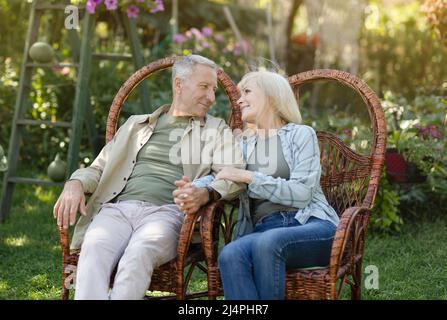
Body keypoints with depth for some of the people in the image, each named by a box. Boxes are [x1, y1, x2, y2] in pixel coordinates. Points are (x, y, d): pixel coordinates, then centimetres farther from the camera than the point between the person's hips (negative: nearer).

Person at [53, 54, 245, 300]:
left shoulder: (217, 130, 20)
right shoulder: (137, 124, 28)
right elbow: (98, 168, 27)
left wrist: (205, 194, -21)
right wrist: (75, 184, 2)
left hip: (167, 212, -2)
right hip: (118, 208, 2)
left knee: (139, 253, -37)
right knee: (93, 249, -32)